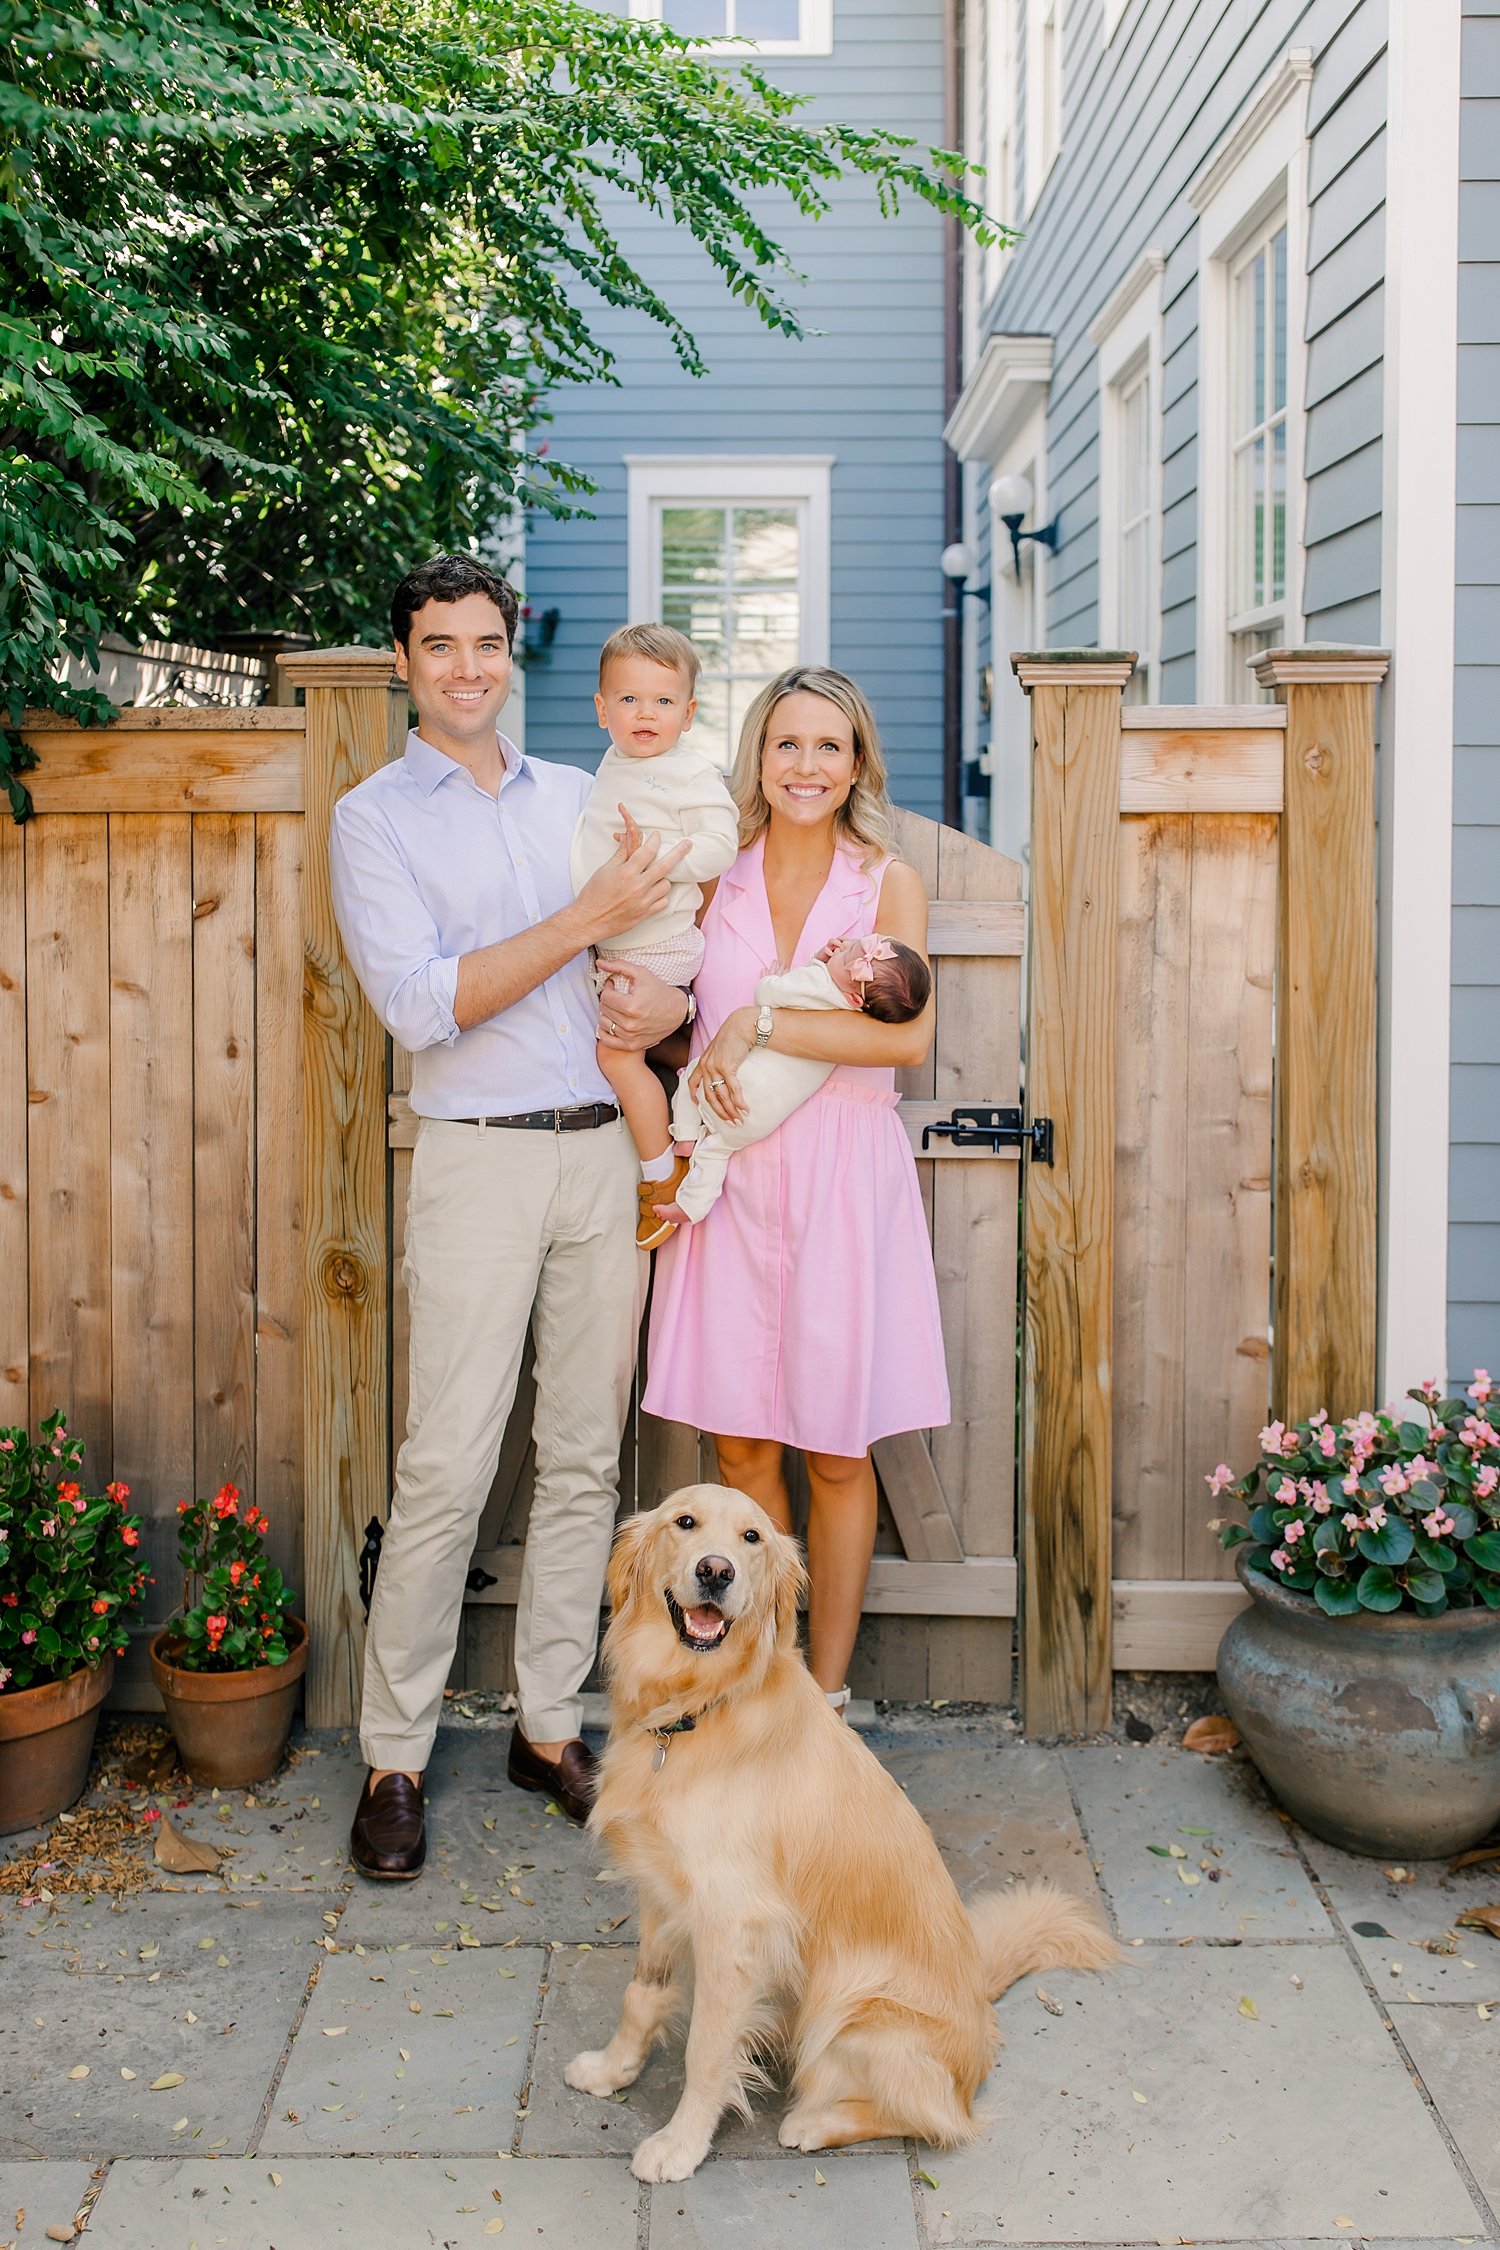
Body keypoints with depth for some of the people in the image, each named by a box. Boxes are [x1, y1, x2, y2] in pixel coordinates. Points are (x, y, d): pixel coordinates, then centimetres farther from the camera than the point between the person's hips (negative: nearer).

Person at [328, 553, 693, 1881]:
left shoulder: (579, 797, 14)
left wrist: (676, 1000, -3)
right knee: (448, 1469, -6)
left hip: (607, 1150, 5)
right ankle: (395, 1757, 7)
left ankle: (551, 1724, 20)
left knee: (585, 1459, 8)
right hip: (480, 1160, -4)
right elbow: (419, 1004, -13)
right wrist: (589, 920, -16)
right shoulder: (375, 818, 0)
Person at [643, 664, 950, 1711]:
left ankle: (828, 1691, 18)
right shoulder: (716, 878, 7)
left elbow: (909, 1035, -15)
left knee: (836, 1452, 4)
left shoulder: (888, 881, 0)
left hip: (842, 1175, -2)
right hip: (731, 1173, 2)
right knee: (742, 1443, 6)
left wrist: (761, 1022, -16)